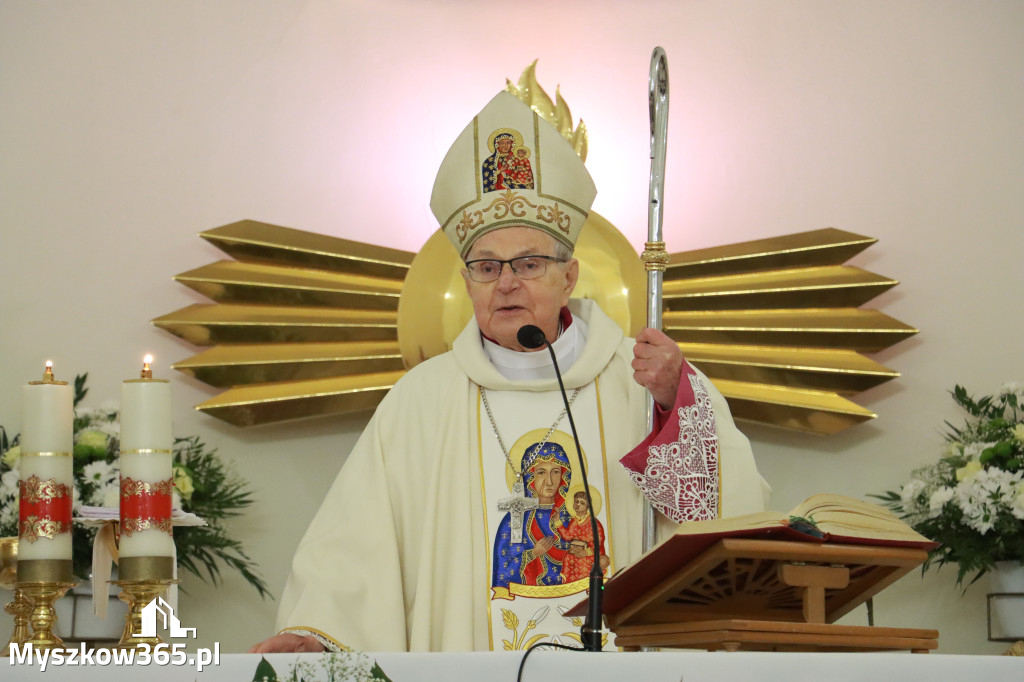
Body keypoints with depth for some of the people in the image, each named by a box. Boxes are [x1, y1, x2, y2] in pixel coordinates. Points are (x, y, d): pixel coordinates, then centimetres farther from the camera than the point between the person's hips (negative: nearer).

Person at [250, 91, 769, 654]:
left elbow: (738, 512, 1)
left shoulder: (643, 379, 9)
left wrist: (678, 401, -10)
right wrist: (312, 638, -9)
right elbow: (356, 550, 6)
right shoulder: (421, 399, 11)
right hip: (469, 672, 0)